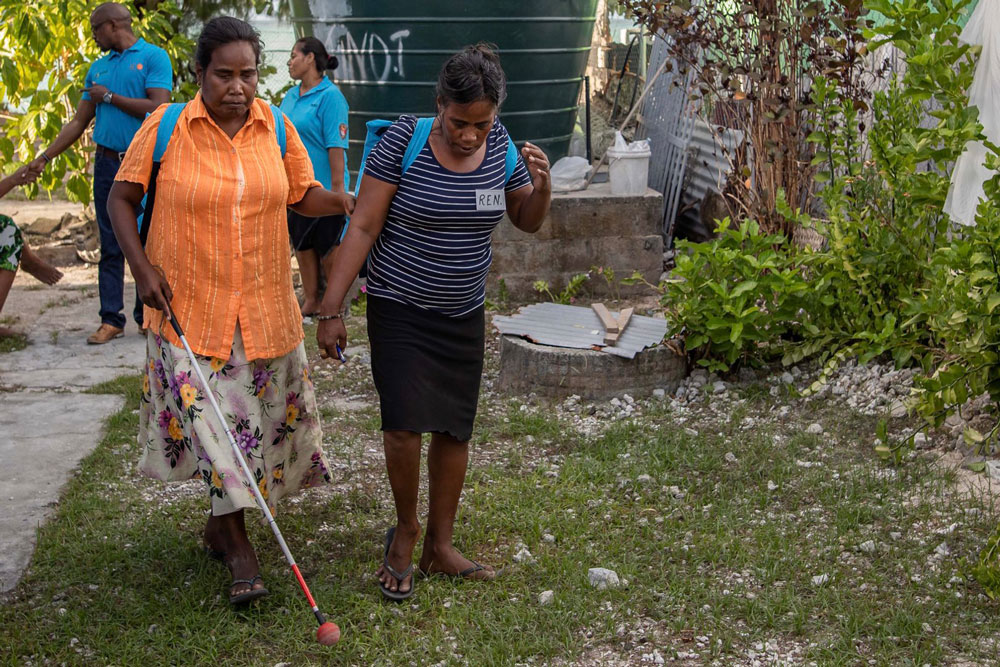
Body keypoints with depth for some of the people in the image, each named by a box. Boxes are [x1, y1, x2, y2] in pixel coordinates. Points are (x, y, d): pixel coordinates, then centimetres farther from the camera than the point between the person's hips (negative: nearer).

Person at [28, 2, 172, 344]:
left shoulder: (153, 57, -1)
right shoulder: (98, 68, 16)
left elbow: (158, 108, -14)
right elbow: (79, 122, 17)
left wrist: (109, 96, -7)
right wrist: (44, 158, 11)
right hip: (107, 163, 5)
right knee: (111, 246, 3)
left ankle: (147, 315, 11)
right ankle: (111, 319, 5)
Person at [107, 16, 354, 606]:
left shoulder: (276, 128, 0)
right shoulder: (166, 128, -7)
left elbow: (303, 194, 11)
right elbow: (121, 199, 1)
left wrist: (347, 203, -10)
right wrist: (143, 267, -10)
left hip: (264, 307, 4)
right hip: (189, 307, -3)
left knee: (259, 419, 11)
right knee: (212, 423, -8)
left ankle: (220, 524, 33)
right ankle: (239, 546, 2)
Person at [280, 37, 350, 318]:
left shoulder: (330, 95, -14)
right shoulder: (291, 96, 10)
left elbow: (337, 145, -19)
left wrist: (338, 188, -22)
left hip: (323, 187, -8)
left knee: (327, 248, 2)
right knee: (302, 245, 15)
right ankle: (311, 301, 26)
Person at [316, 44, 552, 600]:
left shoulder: (501, 146, -3)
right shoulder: (403, 142, -16)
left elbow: (528, 223, 9)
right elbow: (363, 228, -13)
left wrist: (542, 185, -14)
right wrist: (332, 310, -14)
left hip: (463, 314, 4)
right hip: (400, 309, -4)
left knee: (455, 429, 8)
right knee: (405, 424, -15)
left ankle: (440, 545, 24)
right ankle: (406, 527, 12)